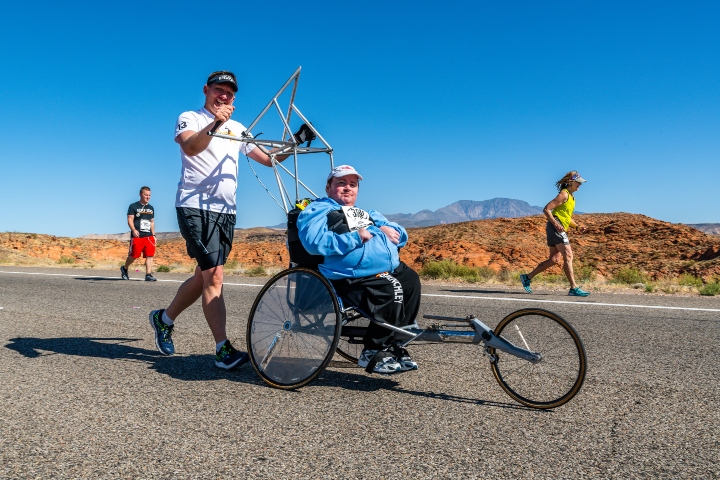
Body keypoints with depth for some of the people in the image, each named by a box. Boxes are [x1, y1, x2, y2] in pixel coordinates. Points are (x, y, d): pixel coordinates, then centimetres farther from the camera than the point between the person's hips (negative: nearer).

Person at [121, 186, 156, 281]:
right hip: (137, 236, -4)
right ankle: (124, 268, 28)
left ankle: (148, 275, -7)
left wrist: (153, 235, 17)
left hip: (149, 236, 4)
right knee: (133, 255, 2)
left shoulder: (151, 208, 18)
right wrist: (133, 230, -23)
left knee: (150, 255, -7)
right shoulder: (133, 206, 1)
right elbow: (130, 219, -6)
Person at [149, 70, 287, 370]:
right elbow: (190, 147, -20)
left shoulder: (237, 129, 19)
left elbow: (268, 158, 18)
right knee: (214, 276, -14)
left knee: (204, 276, 11)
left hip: (226, 210, 7)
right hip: (195, 206, -6)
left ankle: (164, 319, 32)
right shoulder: (190, 118, 2)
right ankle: (223, 350, -11)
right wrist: (214, 125, -36)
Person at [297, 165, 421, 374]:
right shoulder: (319, 210, 9)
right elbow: (314, 242, -13)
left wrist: (389, 230, 2)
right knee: (390, 290, -27)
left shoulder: (368, 214, 33)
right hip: (351, 278, -8)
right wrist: (355, 237, -14)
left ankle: (395, 346, 3)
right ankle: (372, 353, -8)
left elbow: (402, 236, 25)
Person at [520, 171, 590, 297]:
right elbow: (546, 209, -15)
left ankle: (527, 277, 13)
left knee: (554, 260, 7)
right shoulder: (564, 194, -7)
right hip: (555, 228, -10)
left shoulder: (571, 197, 22)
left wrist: (577, 227, 13)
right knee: (568, 256, -12)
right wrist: (556, 224, -23)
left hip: (560, 230, 10)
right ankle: (574, 288, -11)